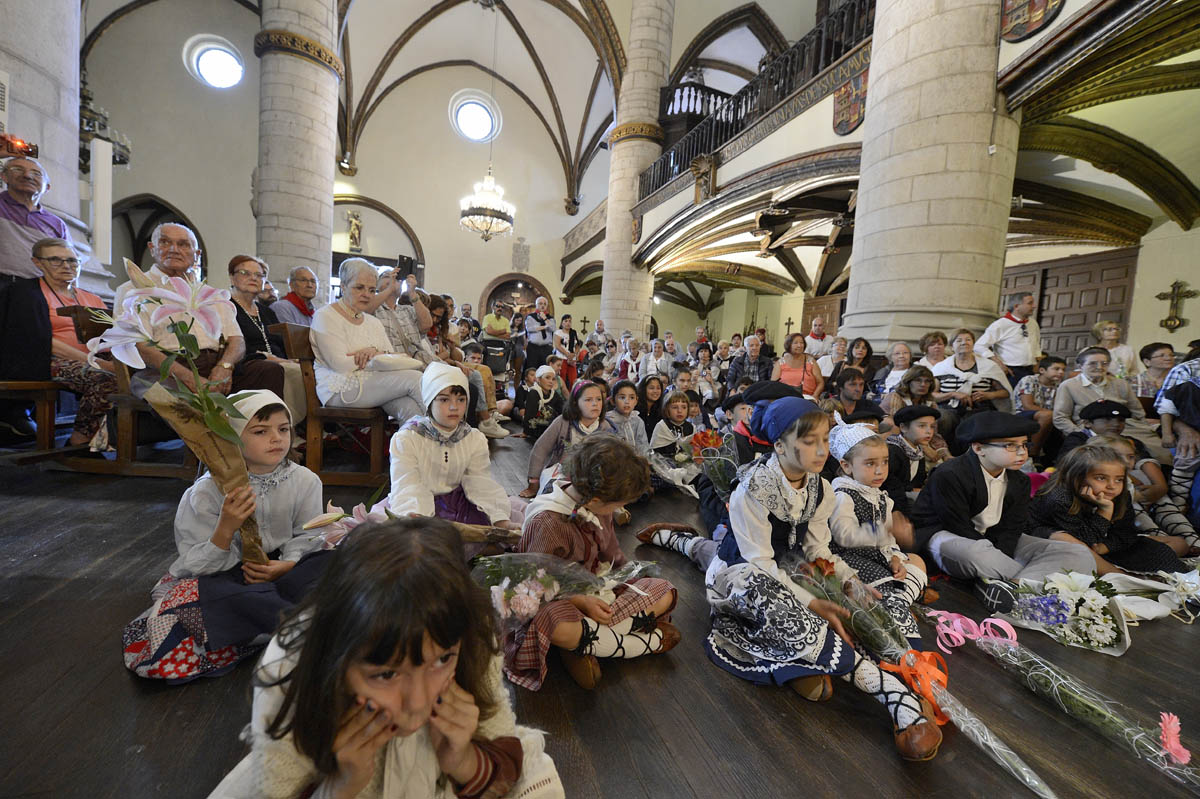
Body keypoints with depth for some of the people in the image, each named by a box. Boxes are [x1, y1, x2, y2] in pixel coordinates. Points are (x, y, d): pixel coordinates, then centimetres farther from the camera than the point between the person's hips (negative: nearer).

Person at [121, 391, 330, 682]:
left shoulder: (305, 481, -6)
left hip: (279, 570, 1)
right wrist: (226, 528, -31)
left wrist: (287, 565, -21)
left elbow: (306, 538, 1)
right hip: (224, 576, -1)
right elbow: (196, 565, -11)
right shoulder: (208, 490, -10)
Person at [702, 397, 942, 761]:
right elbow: (759, 562, -23)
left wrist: (849, 582, -16)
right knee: (789, 615, -37)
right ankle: (898, 695, -38)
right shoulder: (754, 489, -25)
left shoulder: (819, 488, -3)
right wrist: (810, 603, -27)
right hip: (741, 577, -8)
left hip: (783, 576, 8)